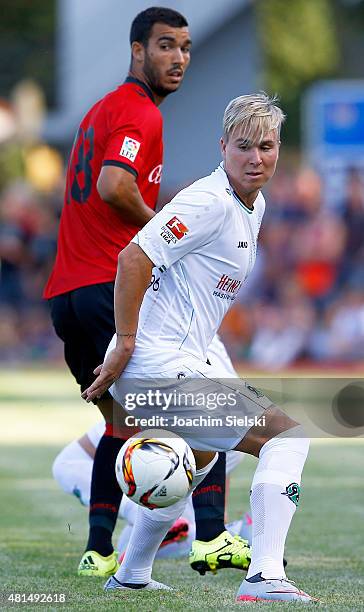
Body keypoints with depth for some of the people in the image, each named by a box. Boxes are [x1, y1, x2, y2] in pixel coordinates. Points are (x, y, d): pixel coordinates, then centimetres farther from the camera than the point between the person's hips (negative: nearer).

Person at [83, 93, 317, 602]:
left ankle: (131, 577, 46)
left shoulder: (254, 205, 14)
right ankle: (264, 577, -20)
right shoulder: (210, 202, -18)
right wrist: (125, 344, -21)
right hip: (163, 371, -11)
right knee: (289, 437, -12)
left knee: (197, 460, 35)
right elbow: (134, 258, -24)